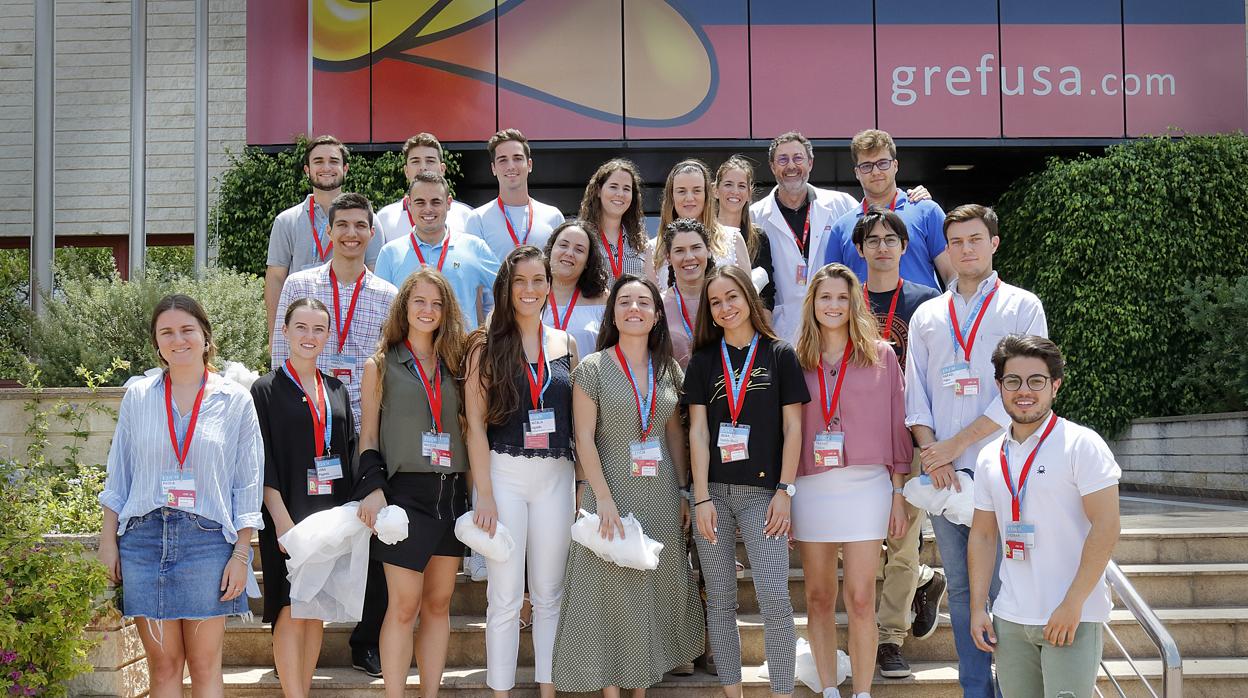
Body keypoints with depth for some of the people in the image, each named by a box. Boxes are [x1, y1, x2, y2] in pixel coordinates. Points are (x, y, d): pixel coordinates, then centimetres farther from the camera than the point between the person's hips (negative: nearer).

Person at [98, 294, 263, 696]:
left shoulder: (235, 400, 3)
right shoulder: (138, 396, 8)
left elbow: (247, 485, 3)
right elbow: (118, 476, 12)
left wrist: (241, 554, -2)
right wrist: (108, 540, 7)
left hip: (207, 539, -1)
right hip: (144, 538, 2)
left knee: (205, 665, 1)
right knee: (163, 664, 3)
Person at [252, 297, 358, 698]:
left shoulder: (337, 392, 13)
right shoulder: (267, 390, -2)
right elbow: (263, 462, -8)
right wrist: (282, 520, -16)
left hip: (330, 513, 5)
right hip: (288, 514, -5)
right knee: (291, 609, -8)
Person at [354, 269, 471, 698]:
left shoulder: (453, 366, 14)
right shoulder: (381, 365, 4)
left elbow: (466, 429, 14)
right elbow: (368, 436, 2)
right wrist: (373, 488, -11)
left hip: (452, 492, 4)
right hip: (405, 490, -4)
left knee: (439, 603, 7)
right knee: (404, 606, -6)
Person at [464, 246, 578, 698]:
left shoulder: (565, 345, 9)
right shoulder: (487, 346, -1)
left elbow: (577, 418, 11)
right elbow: (475, 423, -5)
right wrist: (485, 494, -11)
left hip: (556, 477, 3)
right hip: (503, 473, -3)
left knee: (549, 595, 9)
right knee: (505, 597, 1)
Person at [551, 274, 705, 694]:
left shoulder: (668, 370, 7)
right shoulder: (592, 368, -6)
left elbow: (675, 434, 11)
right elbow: (584, 439, -10)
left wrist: (683, 492, 6)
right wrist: (604, 498, -17)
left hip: (661, 495, 4)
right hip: (613, 491, -4)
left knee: (656, 588, 8)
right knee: (612, 590, 0)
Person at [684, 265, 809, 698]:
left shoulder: (780, 355, 5)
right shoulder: (703, 361, 9)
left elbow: (792, 428, 2)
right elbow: (697, 431, 4)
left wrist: (784, 491, -6)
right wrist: (701, 498, -5)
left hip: (762, 491, -2)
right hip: (713, 491, 2)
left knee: (774, 599, -10)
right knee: (720, 603, 5)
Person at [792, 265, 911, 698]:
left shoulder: (880, 356, 4)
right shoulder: (796, 360, 6)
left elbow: (895, 426, 5)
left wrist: (898, 494, 2)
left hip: (866, 486, -2)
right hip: (810, 487, 2)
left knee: (860, 600, -4)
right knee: (819, 598, 8)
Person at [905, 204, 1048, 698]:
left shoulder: (1022, 306, 3)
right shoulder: (927, 316, 15)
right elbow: (915, 393, 11)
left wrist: (954, 444, -10)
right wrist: (932, 456, -6)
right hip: (942, 471, 4)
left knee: (1003, 588, -6)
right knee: (961, 588, 8)